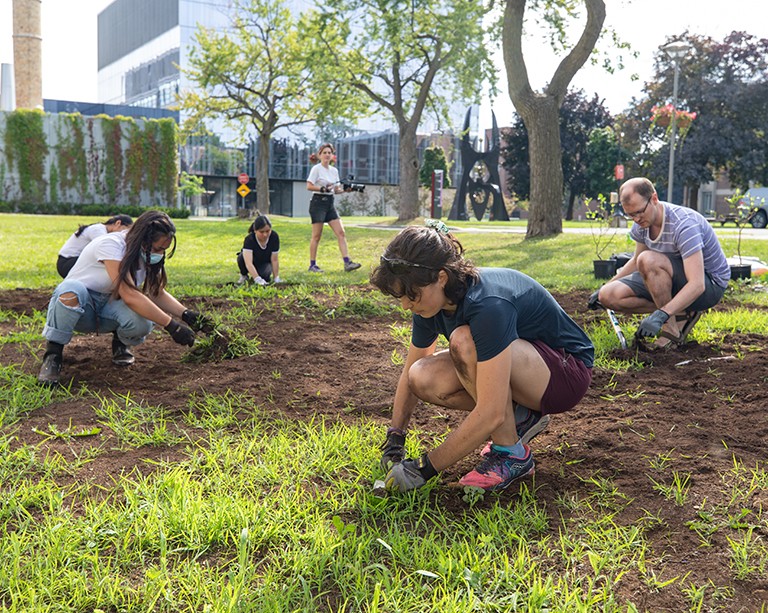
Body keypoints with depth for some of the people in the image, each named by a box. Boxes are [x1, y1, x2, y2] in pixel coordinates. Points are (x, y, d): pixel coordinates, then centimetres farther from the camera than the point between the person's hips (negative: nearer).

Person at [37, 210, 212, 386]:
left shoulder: (148, 254, -5)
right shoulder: (111, 245, -28)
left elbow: (158, 293, 5)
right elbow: (129, 296, -36)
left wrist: (186, 314, -13)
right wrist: (171, 325, -37)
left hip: (108, 306, 5)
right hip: (74, 305, -5)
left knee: (142, 323, -31)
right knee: (73, 289, -42)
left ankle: (120, 342, 6)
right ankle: (52, 355, -22)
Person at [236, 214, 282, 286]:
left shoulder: (274, 237, -26)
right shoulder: (249, 239, -33)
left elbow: (274, 260, -19)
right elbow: (248, 263, -43)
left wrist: (277, 278, -20)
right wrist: (258, 279, -54)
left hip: (265, 262, 1)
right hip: (253, 261, -1)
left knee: (264, 276, -32)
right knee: (241, 258, -35)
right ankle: (244, 275, -3)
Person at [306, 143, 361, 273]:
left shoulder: (334, 170, 13)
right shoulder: (316, 169, -6)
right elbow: (309, 186, -14)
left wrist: (344, 189, -2)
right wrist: (323, 189, -25)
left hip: (330, 203, 7)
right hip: (318, 202, -7)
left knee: (341, 233, -3)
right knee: (317, 236, -2)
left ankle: (347, 263, -7)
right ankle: (312, 265, 8)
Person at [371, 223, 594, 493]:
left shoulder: (487, 305, -35)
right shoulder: (431, 302, -9)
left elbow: (490, 413, -36)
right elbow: (409, 374, 7)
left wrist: (426, 468, -28)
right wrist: (394, 439, -1)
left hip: (569, 371, -7)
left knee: (464, 341, -33)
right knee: (423, 378, -15)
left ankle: (512, 454, -16)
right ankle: (519, 418, 3)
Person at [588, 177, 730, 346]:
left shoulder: (684, 224, -28)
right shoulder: (642, 223, -4)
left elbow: (697, 285, -35)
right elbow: (636, 260, 17)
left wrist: (661, 315, -45)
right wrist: (605, 287, 9)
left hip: (710, 285, -8)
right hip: (676, 282, 8)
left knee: (648, 260, -34)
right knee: (609, 296, -12)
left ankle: (673, 327, -18)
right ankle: (679, 312, -3)